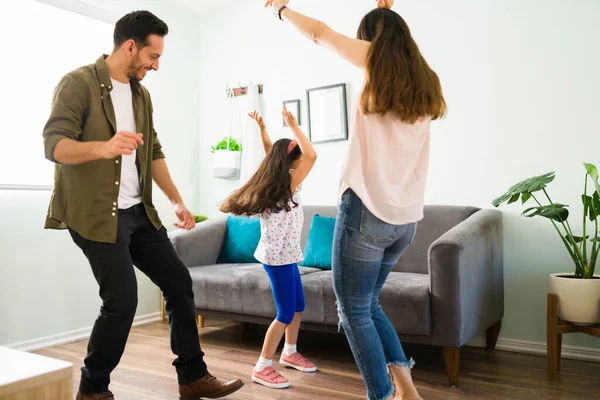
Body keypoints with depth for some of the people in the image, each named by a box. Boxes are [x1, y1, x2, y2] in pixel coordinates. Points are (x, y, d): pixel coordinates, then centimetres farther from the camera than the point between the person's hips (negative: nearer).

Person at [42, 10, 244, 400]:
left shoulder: (141, 93, 13)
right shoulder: (78, 83, -9)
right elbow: (54, 145, -19)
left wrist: (177, 200, 7)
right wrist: (105, 147, -39)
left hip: (139, 211, 8)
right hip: (96, 213, -7)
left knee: (179, 282, 5)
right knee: (122, 299, -12)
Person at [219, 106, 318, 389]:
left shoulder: (272, 183, 7)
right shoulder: (288, 185, -17)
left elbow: (270, 154, 22)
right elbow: (311, 155, -25)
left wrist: (262, 129, 20)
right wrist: (292, 125, -19)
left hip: (284, 255, 10)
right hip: (279, 257, -10)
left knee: (298, 307, 18)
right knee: (285, 314, -3)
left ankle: (289, 353, 34)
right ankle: (262, 368, 5)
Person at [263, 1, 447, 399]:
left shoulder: (378, 60, 1)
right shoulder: (423, 82, 16)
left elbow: (320, 33, 13)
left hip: (367, 209, -7)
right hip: (406, 218, 7)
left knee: (354, 311, 5)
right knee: (368, 303, 20)